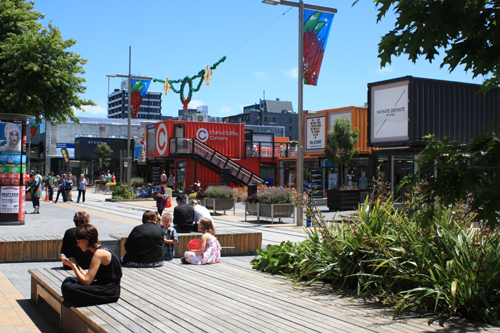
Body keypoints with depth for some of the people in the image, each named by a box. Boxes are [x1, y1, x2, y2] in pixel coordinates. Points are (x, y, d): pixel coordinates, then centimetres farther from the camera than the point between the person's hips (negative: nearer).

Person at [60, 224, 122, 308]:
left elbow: (86, 281, -20)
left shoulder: (100, 253, -18)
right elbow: (88, 277, 12)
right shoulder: (101, 249, 12)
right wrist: (75, 264, 5)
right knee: (68, 281, 10)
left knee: (68, 288, -22)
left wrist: (72, 265, -9)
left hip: (109, 293, -10)